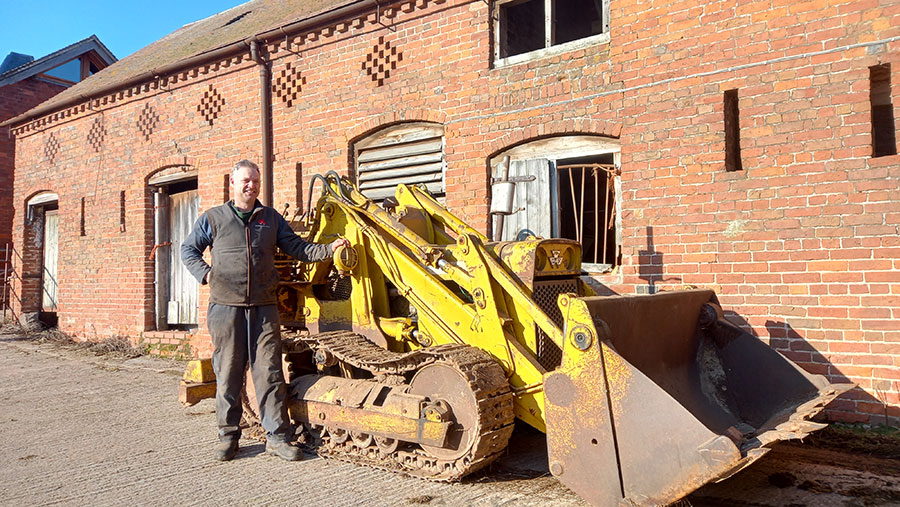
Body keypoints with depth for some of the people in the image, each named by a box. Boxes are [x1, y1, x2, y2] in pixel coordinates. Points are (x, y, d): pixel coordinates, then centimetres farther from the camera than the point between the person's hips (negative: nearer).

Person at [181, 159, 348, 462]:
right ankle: (228, 435, 18)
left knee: (269, 371, 0)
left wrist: (329, 249, -3)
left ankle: (277, 436, 6)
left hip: (264, 307, 1)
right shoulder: (213, 218, 8)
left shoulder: (271, 218, 13)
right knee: (228, 373, 5)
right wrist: (205, 274, 1)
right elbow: (188, 250, 17)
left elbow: (297, 249, 11)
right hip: (226, 306, -1)